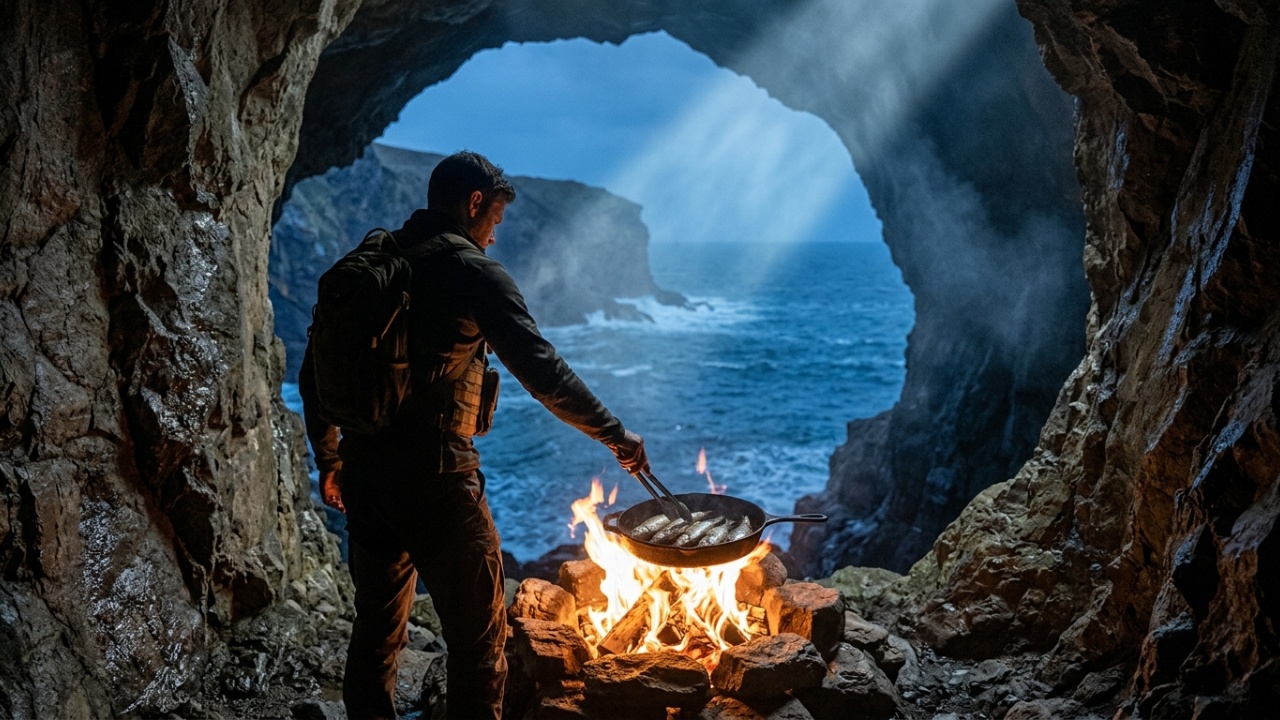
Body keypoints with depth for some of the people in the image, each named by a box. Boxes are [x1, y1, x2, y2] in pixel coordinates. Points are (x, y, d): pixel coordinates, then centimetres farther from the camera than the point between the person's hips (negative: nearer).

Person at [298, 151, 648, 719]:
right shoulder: (475, 273, -8)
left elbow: (316, 374, 15)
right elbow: (541, 370, -15)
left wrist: (329, 460, 24)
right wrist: (614, 434, -6)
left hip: (365, 476, 7)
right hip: (437, 481, -7)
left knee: (376, 629, 19)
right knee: (477, 638, 6)